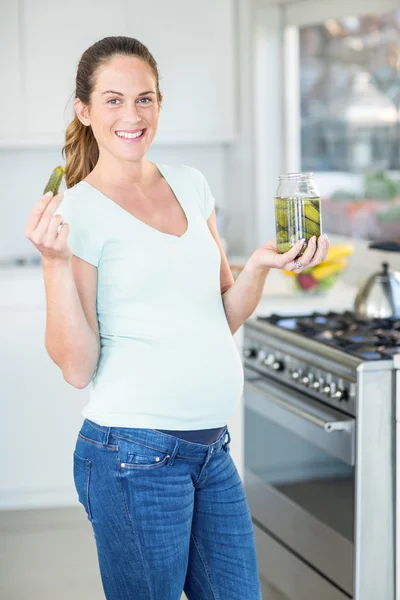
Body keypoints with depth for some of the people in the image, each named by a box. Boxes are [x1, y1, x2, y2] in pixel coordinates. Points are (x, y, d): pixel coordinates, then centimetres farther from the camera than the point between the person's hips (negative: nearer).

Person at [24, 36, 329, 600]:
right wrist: (54, 259, -23)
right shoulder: (79, 210, -9)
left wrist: (261, 264, -2)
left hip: (212, 449, 6)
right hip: (135, 454, -6)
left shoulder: (191, 184, 9)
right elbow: (77, 368, -14)